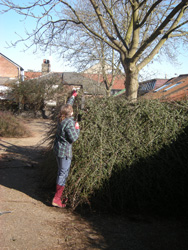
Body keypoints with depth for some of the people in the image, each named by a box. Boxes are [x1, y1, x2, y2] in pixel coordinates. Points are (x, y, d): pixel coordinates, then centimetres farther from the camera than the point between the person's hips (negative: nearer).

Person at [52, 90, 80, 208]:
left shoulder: (61, 118, 2)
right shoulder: (69, 122, -22)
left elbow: (68, 105, 19)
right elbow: (73, 138, -20)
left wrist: (73, 95, 33)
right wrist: (77, 128, -4)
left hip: (57, 149, 9)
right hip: (65, 151, -9)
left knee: (61, 172, 20)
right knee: (63, 174, -2)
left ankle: (60, 195, 30)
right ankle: (57, 199, 2)